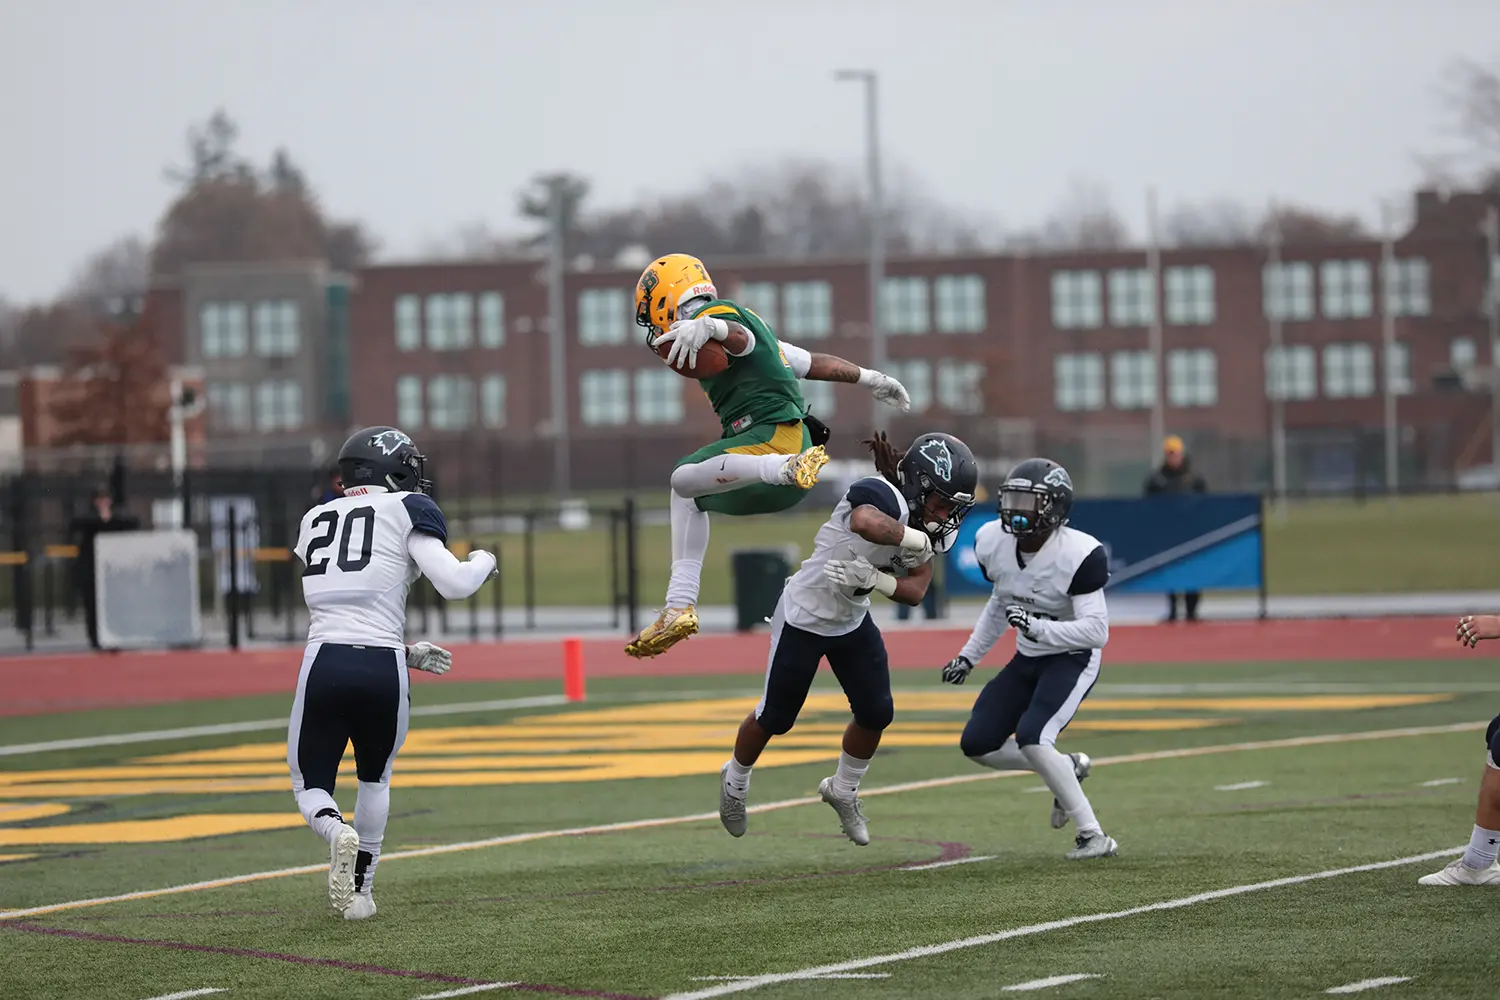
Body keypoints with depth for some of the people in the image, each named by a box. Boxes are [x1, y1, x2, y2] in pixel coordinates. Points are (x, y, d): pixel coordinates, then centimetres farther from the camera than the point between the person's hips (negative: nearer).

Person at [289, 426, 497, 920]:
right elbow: (454, 584, -5)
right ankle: (360, 890, 27)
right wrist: (483, 561, 18)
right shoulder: (406, 510, 5)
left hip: (324, 663, 2)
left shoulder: (315, 521, 22)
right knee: (374, 778, 26)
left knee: (311, 786, 16)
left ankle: (337, 831, -17)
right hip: (382, 669, -2)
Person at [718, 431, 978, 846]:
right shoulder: (884, 497, -31)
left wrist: (873, 579, -28)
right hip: (803, 619, -7)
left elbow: (915, 591, -10)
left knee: (876, 713, 6)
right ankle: (735, 781, 36)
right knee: (775, 718, 8)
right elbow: (865, 523, -56)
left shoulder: (925, 529, -5)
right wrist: (914, 540, -42)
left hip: (853, 623, 7)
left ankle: (843, 791, 32)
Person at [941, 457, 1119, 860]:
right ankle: (1068, 768, 21)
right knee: (977, 744, 1)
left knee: (1030, 737, -27)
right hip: (1028, 660, 8)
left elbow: (1097, 630, -28)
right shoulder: (994, 542, -6)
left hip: (1073, 658, -7)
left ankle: (1093, 836, -18)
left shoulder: (1079, 554, -26)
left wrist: (1037, 628, -39)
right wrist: (969, 656, 15)